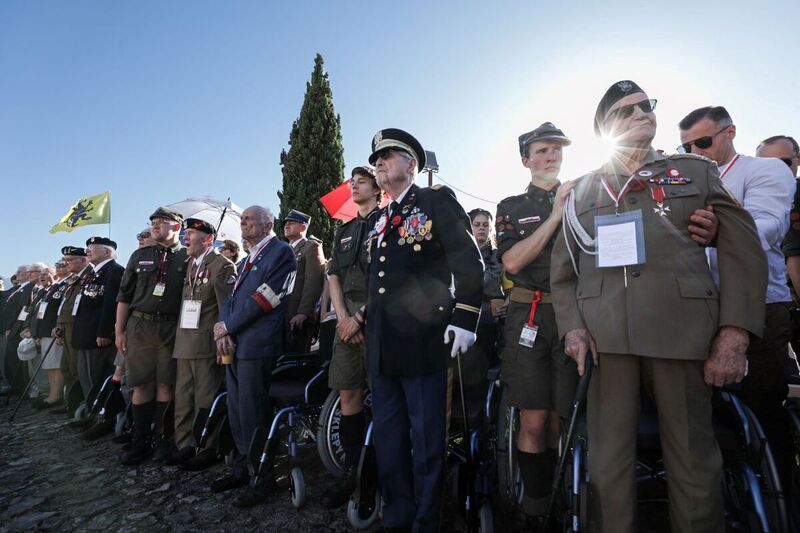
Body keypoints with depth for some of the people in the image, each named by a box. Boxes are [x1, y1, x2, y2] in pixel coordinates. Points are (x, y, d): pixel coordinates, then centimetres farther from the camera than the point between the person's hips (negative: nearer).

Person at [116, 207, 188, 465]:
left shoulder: (188, 258, 2)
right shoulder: (139, 256, 11)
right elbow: (124, 295, 12)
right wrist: (119, 330, 7)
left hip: (172, 328, -2)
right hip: (139, 326, 3)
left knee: (165, 385, 3)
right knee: (141, 385, 5)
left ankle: (164, 440, 15)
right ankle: (141, 442, 15)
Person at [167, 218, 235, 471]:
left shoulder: (222, 265, -9)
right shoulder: (190, 264, 16)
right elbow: (184, 304, 15)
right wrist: (179, 339, 9)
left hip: (207, 345, -8)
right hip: (185, 344, 8)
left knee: (206, 399, 1)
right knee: (183, 398, 14)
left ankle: (207, 450, 13)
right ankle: (185, 445, 27)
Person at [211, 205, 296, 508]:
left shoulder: (280, 251, -4)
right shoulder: (246, 260, 24)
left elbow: (264, 298, -14)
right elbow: (231, 298, 16)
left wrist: (228, 327, -9)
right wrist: (222, 329, -3)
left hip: (256, 343, -8)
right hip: (233, 344, 8)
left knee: (252, 413, -5)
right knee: (236, 411, 13)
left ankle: (263, 477, 9)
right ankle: (241, 468, 26)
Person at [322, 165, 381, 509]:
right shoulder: (344, 231, 22)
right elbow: (334, 277, 15)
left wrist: (361, 317, -12)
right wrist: (342, 316, -1)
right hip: (348, 319, 6)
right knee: (348, 393, 5)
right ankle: (352, 471, 16)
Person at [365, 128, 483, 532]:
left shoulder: (437, 200, 0)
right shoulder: (379, 221, 21)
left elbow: (469, 261, -9)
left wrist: (464, 319, -15)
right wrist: (364, 318, 19)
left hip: (423, 344, -7)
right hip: (381, 348, 8)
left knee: (426, 442, 4)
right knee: (387, 440, 15)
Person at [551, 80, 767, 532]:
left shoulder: (696, 170, 14)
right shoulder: (583, 190, 17)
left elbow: (744, 250, 7)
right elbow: (563, 267, 14)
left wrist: (735, 333, -5)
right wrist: (572, 326, -2)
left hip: (682, 331, 0)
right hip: (605, 337, 1)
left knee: (695, 461, 6)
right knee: (608, 463, 4)